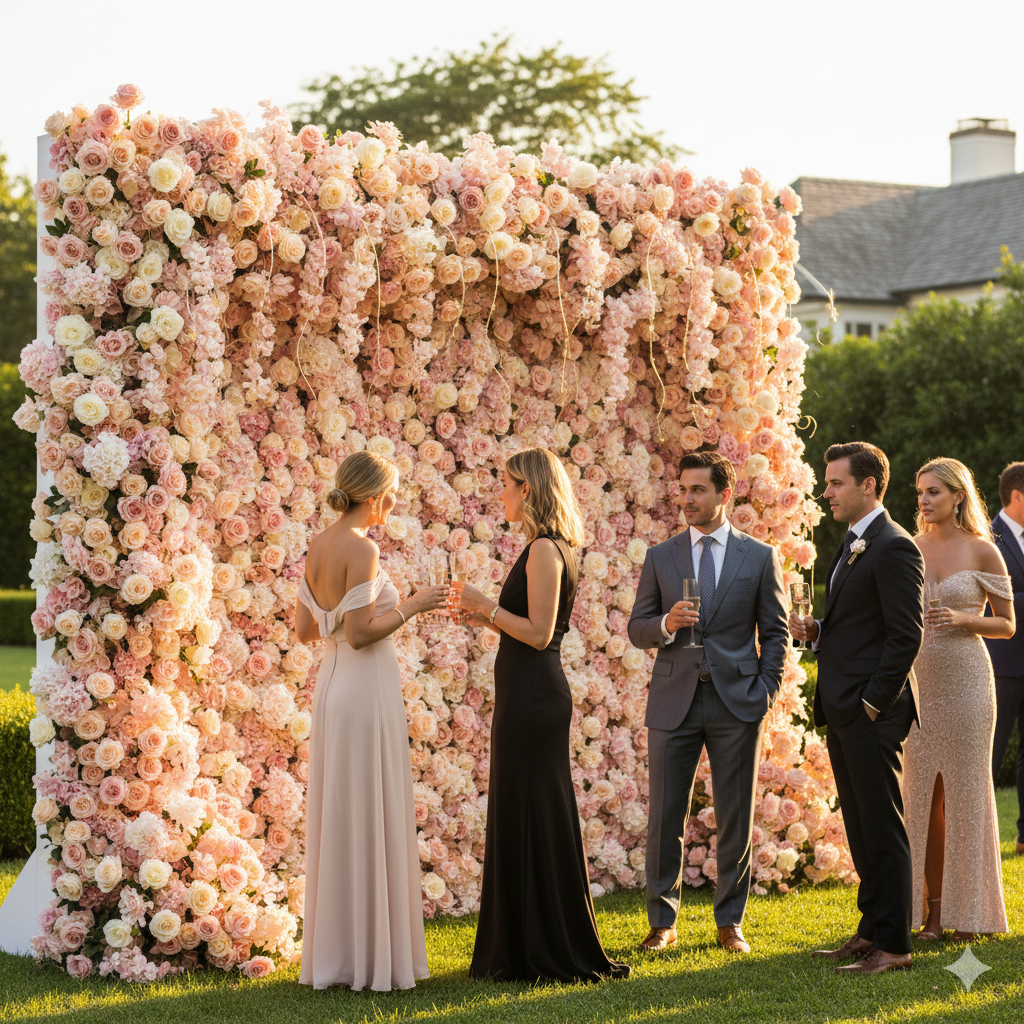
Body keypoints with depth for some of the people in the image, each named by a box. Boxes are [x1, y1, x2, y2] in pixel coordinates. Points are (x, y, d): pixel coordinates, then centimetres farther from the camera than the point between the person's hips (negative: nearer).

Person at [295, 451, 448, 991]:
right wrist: (411, 606, -9)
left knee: (337, 821, 13)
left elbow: (304, 628, 13)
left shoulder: (318, 546, 8)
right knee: (373, 825, -2)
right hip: (368, 690, -9)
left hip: (332, 687, 9)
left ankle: (333, 952, 19)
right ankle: (373, 958, 3)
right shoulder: (362, 549, -17)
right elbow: (360, 635, -20)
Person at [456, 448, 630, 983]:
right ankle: (524, 946, 21)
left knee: (532, 818, -3)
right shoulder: (549, 546, 15)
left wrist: (487, 606, -13)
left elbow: (539, 633, -20)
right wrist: (487, 616, 13)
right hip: (530, 694, 10)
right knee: (522, 817, 14)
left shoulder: (544, 549, -15)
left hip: (532, 697, -10)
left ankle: (551, 954, 3)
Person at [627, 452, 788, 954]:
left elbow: (775, 631, 7)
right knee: (665, 818, 1)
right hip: (674, 702, 1)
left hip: (736, 703, -1)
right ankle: (662, 921, 13)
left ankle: (730, 922, 15)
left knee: (736, 819, 4)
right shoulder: (660, 557, 8)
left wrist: (765, 691, -2)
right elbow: (637, 629, 9)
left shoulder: (759, 557, 5)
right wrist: (666, 624, -13)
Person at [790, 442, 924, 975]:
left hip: (873, 714, -10)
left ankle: (893, 945, 1)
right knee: (860, 828, 14)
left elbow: (906, 634, -18)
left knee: (883, 829, -4)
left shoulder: (894, 547, -14)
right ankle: (871, 932, 22)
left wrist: (873, 702, -17)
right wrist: (815, 630, 6)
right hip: (844, 711, 10)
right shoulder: (852, 546, 17)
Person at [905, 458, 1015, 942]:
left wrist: (961, 619, -13)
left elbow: (1007, 625, 2)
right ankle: (933, 909, 7)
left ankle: (968, 910, 8)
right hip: (916, 679, 4)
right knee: (922, 791, 2)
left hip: (965, 677, -4)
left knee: (965, 789, 0)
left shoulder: (982, 551, -2)